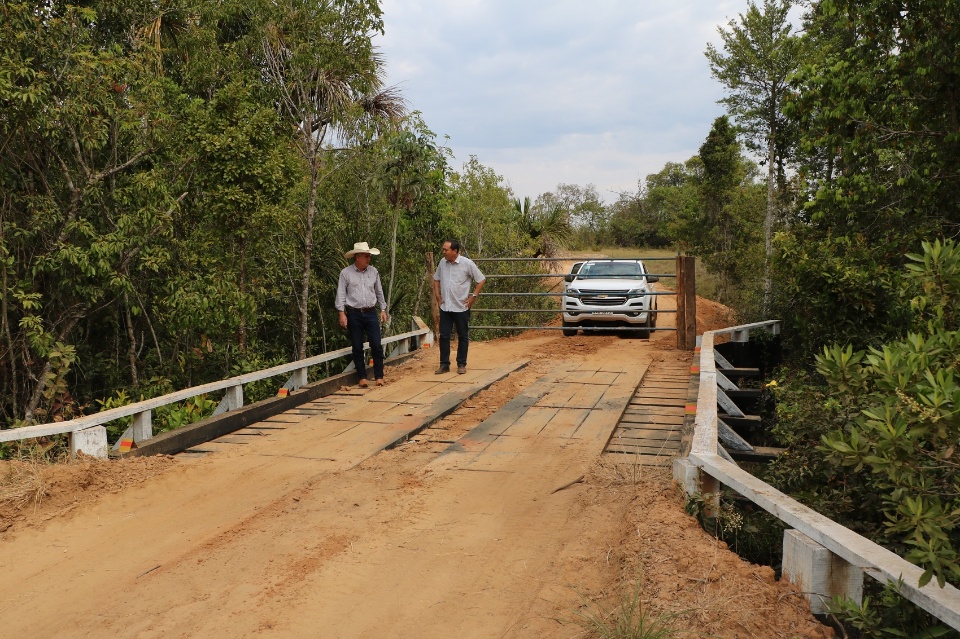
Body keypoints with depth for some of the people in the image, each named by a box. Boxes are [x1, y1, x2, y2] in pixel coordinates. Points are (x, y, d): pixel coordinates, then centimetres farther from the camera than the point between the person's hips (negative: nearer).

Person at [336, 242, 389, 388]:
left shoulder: (373, 271, 7)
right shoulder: (346, 273, -3)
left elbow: (379, 292, 15)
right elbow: (341, 294, -3)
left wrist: (383, 310, 13)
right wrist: (342, 313, -9)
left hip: (370, 313, 2)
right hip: (354, 314, -2)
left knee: (377, 346, -3)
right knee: (357, 347, 4)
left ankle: (379, 376, 5)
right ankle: (362, 377, 13)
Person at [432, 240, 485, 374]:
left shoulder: (467, 263, -11)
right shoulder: (442, 262, 4)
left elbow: (481, 280, -5)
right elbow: (436, 279, 20)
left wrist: (473, 296, -9)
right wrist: (437, 294, 10)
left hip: (461, 307, -4)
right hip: (445, 307, 4)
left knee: (462, 337, 7)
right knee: (444, 336, 4)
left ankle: (461, 364, 17)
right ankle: (444, 364, 12)